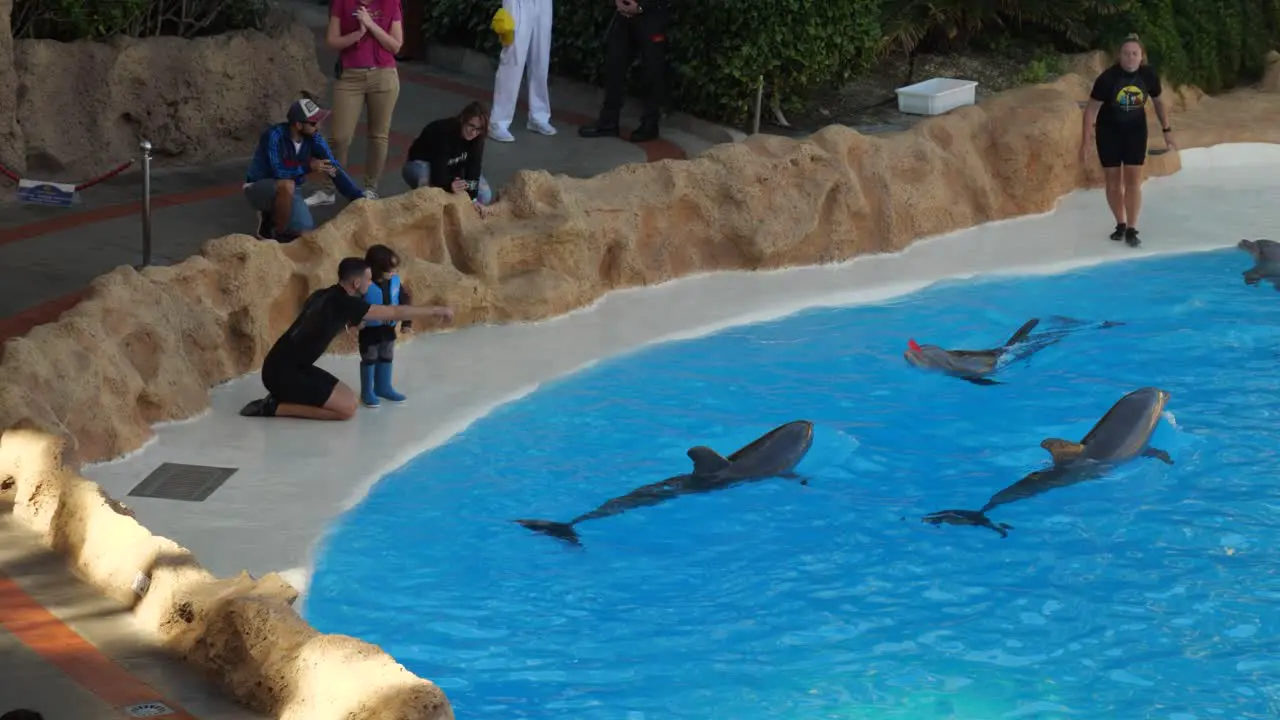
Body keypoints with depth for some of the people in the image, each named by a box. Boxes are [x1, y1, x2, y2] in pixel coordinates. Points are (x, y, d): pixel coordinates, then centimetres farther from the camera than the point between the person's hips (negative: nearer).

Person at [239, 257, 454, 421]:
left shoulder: (325, 295, 11)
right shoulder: (343, 303, -14)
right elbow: (394, 312, -8)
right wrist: (435, 311, 1)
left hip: (286, 366, 9)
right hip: (284, 371, -9)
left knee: (348, 397, 11)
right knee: (346, 408, -10)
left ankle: (282, 398, 9)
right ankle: (275, 408, -8)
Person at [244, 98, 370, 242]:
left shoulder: (314, 138, -12)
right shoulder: (274, 135, -28)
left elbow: (335, 168, -14)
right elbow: (278, 172, -32)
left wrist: (359, 198, -23)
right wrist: (308, 167, -34)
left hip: (287, 191, 5)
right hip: (258, 187, -5)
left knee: (305, 232, -13)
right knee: (287, 185, -38)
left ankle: (272, 216, 16)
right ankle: (278, 233, -16)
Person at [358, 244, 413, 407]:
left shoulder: (395, 281, -9)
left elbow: (406, 299, 2)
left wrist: (407, 321, 1)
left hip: (389, 327, 6)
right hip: (370, 329, -6)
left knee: (386, 357, 18)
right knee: (369, 358, 6)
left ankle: (383, 387, 34)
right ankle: (367, 392, 17)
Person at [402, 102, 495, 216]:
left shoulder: (477, 138, -21)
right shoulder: (443, 133, -37)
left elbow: (473, 167, -24)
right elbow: (438, 171, -42)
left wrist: (473, 198, -35)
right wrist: (449, 186, -63)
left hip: (451, 167, 6)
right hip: (422, 165, -6)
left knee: (484, 197, -12)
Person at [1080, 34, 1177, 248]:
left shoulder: (1149, 76, -13)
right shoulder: (1107, 77, -22)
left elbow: (1159, 102, 4)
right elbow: (1092, 108, -17)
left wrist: (1167, 131, 5)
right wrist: (1086, 139, -20)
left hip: (1136, 130, 1)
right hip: (1109, 131, -1)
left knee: (1133, 180, -5)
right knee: (1113, 180, 6)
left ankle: (1131, 230, -1)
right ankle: (1120, 225, 23)